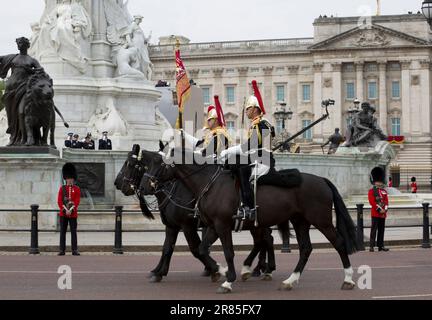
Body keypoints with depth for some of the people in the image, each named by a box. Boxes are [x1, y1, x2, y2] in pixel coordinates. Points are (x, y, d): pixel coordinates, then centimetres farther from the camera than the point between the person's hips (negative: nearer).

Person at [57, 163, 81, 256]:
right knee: (62, 232, 1)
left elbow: (77, 201, -4)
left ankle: (74, 250, 3)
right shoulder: (62, 188, 6)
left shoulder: (77, 189, 4)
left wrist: (71, 210, -15)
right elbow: (59, 201, -1)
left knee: (74, 232, 1)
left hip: (73, 214, -1)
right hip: (63, 214, 1)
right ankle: (62, 250, 5)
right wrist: (65, 210, -12)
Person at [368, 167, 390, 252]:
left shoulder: (384, 191, 15)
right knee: (374, 230, -7)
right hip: (375, 213, -6)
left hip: (383, 213, 6)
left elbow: (386, 201, 9)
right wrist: (379, 209, -17)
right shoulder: (371, 191, -2)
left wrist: (385, 209, -8)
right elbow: (372, 202, -11)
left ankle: (381, 246, 12)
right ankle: (372, 246, -9)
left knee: (382, 230, 8)